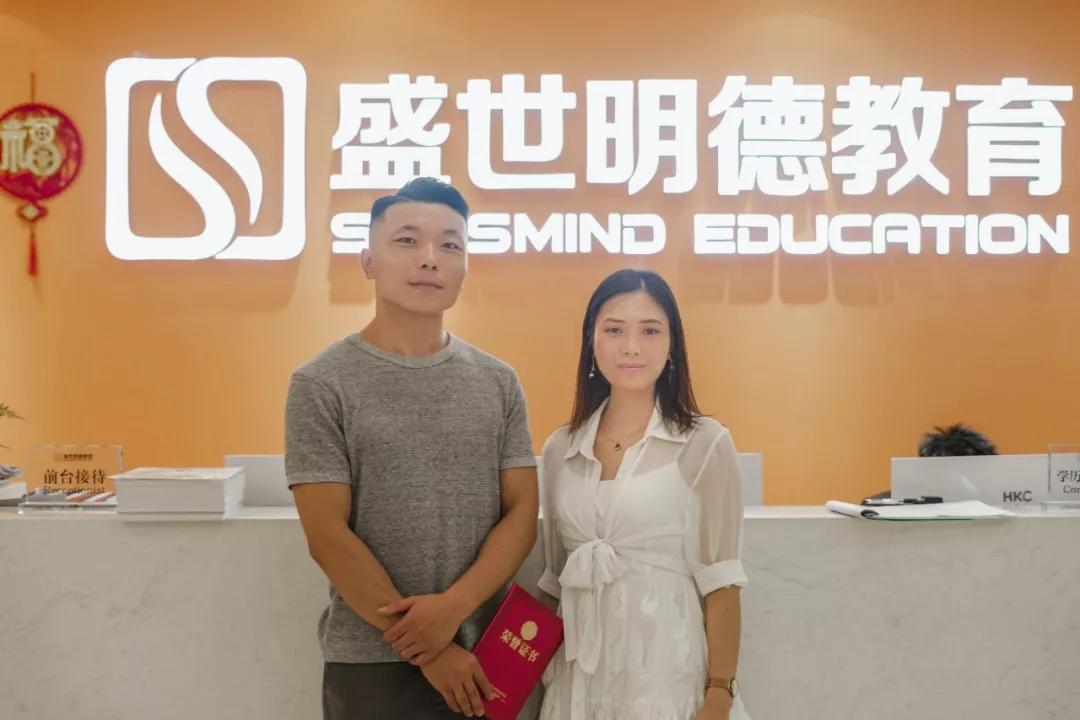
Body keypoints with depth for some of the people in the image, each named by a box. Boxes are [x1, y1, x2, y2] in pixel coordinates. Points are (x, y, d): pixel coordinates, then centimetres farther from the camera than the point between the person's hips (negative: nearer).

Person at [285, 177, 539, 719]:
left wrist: (452, 607, -14)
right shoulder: (321, 384, -8)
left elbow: (522, 513, 1)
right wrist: (428, 649, -11)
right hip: (371, 662, -3)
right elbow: (328, 538, -11)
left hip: (483, 659, 3)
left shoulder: (498, 383, 2)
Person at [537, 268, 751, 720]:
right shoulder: (559, 450, 4)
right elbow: (555, 577, 11)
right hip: (579, 672, 4)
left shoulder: (705, 444, -8)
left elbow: (719, 584, -7)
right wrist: (541, 671, 11)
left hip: (669, 668, -4)